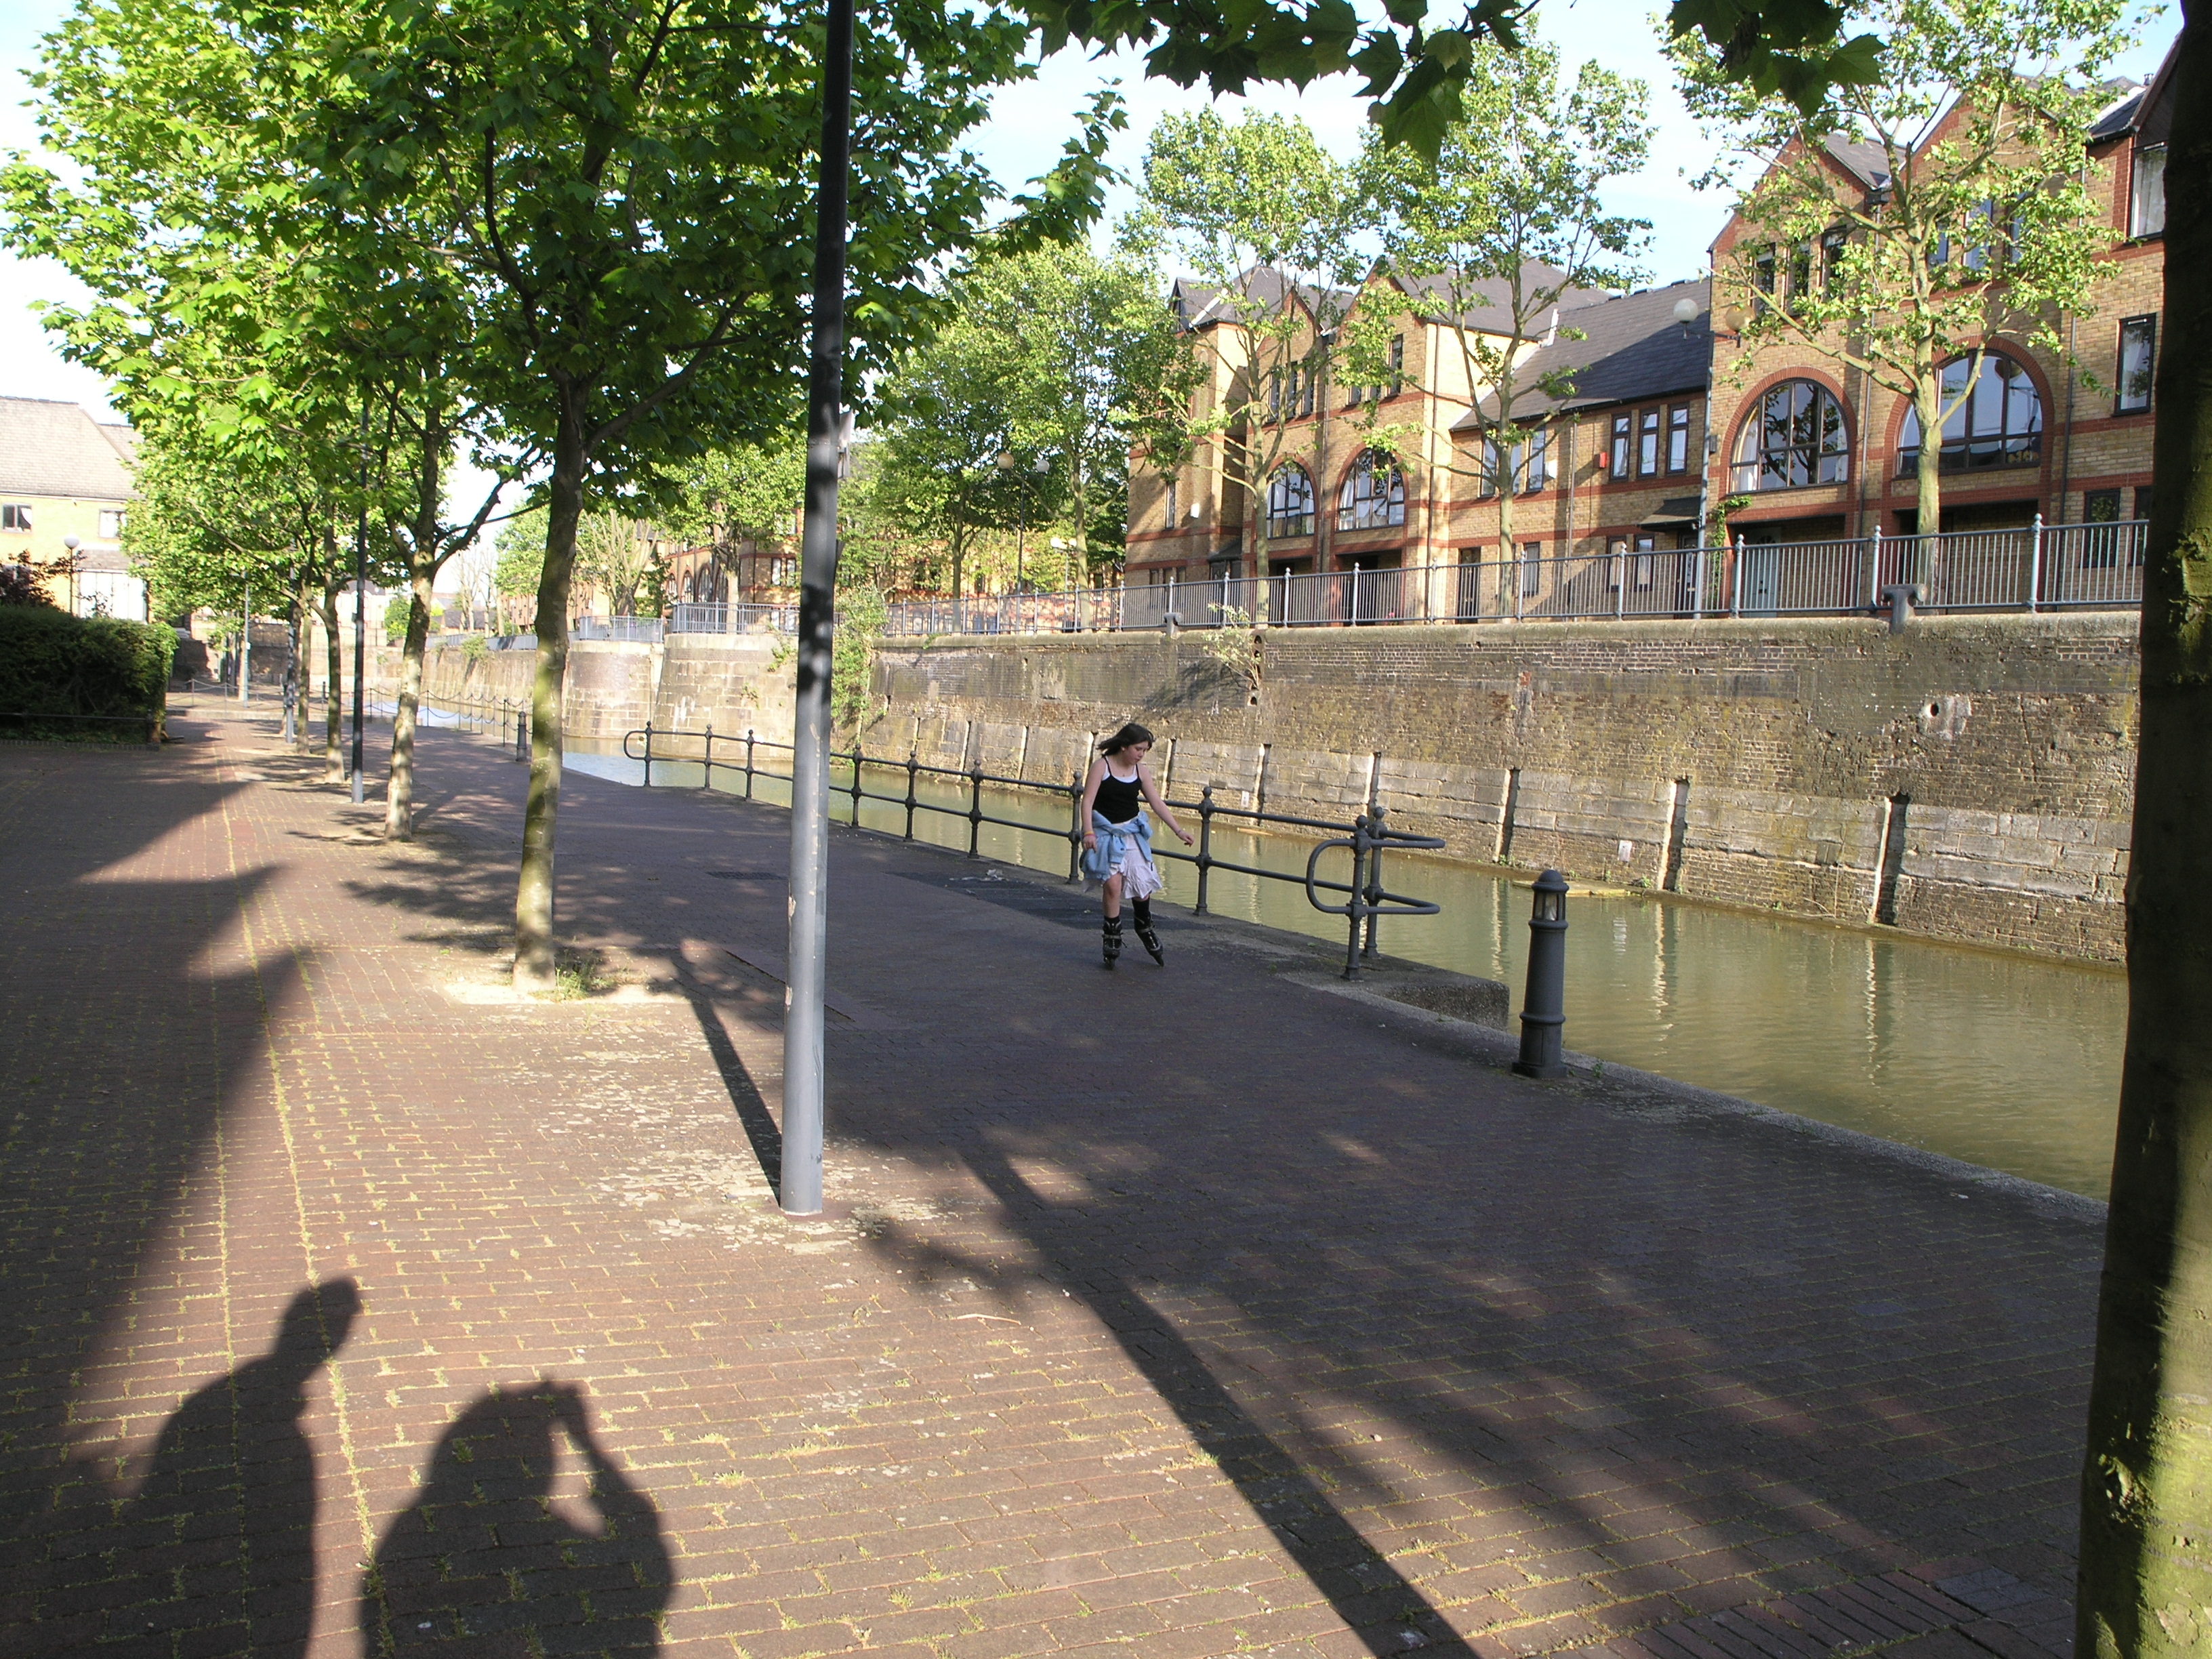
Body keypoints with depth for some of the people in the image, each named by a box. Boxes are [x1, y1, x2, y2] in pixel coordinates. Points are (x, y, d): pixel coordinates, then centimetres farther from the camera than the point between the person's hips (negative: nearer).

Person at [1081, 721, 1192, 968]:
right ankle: (1113, 939, -2)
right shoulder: (1102, 766, -12)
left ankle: (1145, 929, 29)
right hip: (1107, 832, -4)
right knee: (1113, 884, -15)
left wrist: (1179, 831, 3)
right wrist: (1089, 832, -27)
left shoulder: (1140, 771, 2)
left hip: (1133, 832, 4)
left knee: (1142, 884, 3)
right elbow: (1088, 801, -15)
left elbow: (1157, 803, 6)